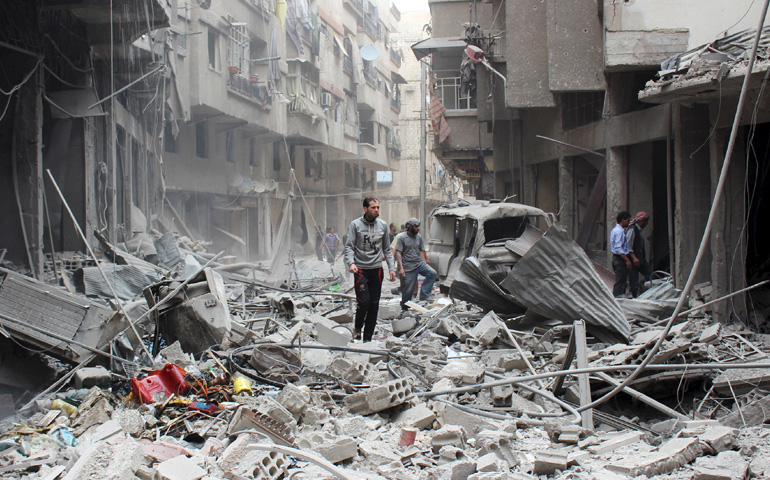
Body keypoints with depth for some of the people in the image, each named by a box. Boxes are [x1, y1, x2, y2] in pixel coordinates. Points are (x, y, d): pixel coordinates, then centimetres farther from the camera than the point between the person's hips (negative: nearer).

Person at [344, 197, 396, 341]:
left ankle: (368, 338, 14)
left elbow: (387, 249, 14)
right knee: (364, 302, -13)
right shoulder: (355, 224, -3)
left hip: (377, 269, 4)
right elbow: (349, 247, -7)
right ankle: (358, 328, 14)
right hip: (360, 269, -4)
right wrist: (351, 263, -24)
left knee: (374, 305, 5)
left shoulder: (382, 225, 8)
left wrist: (391, 268, 7)